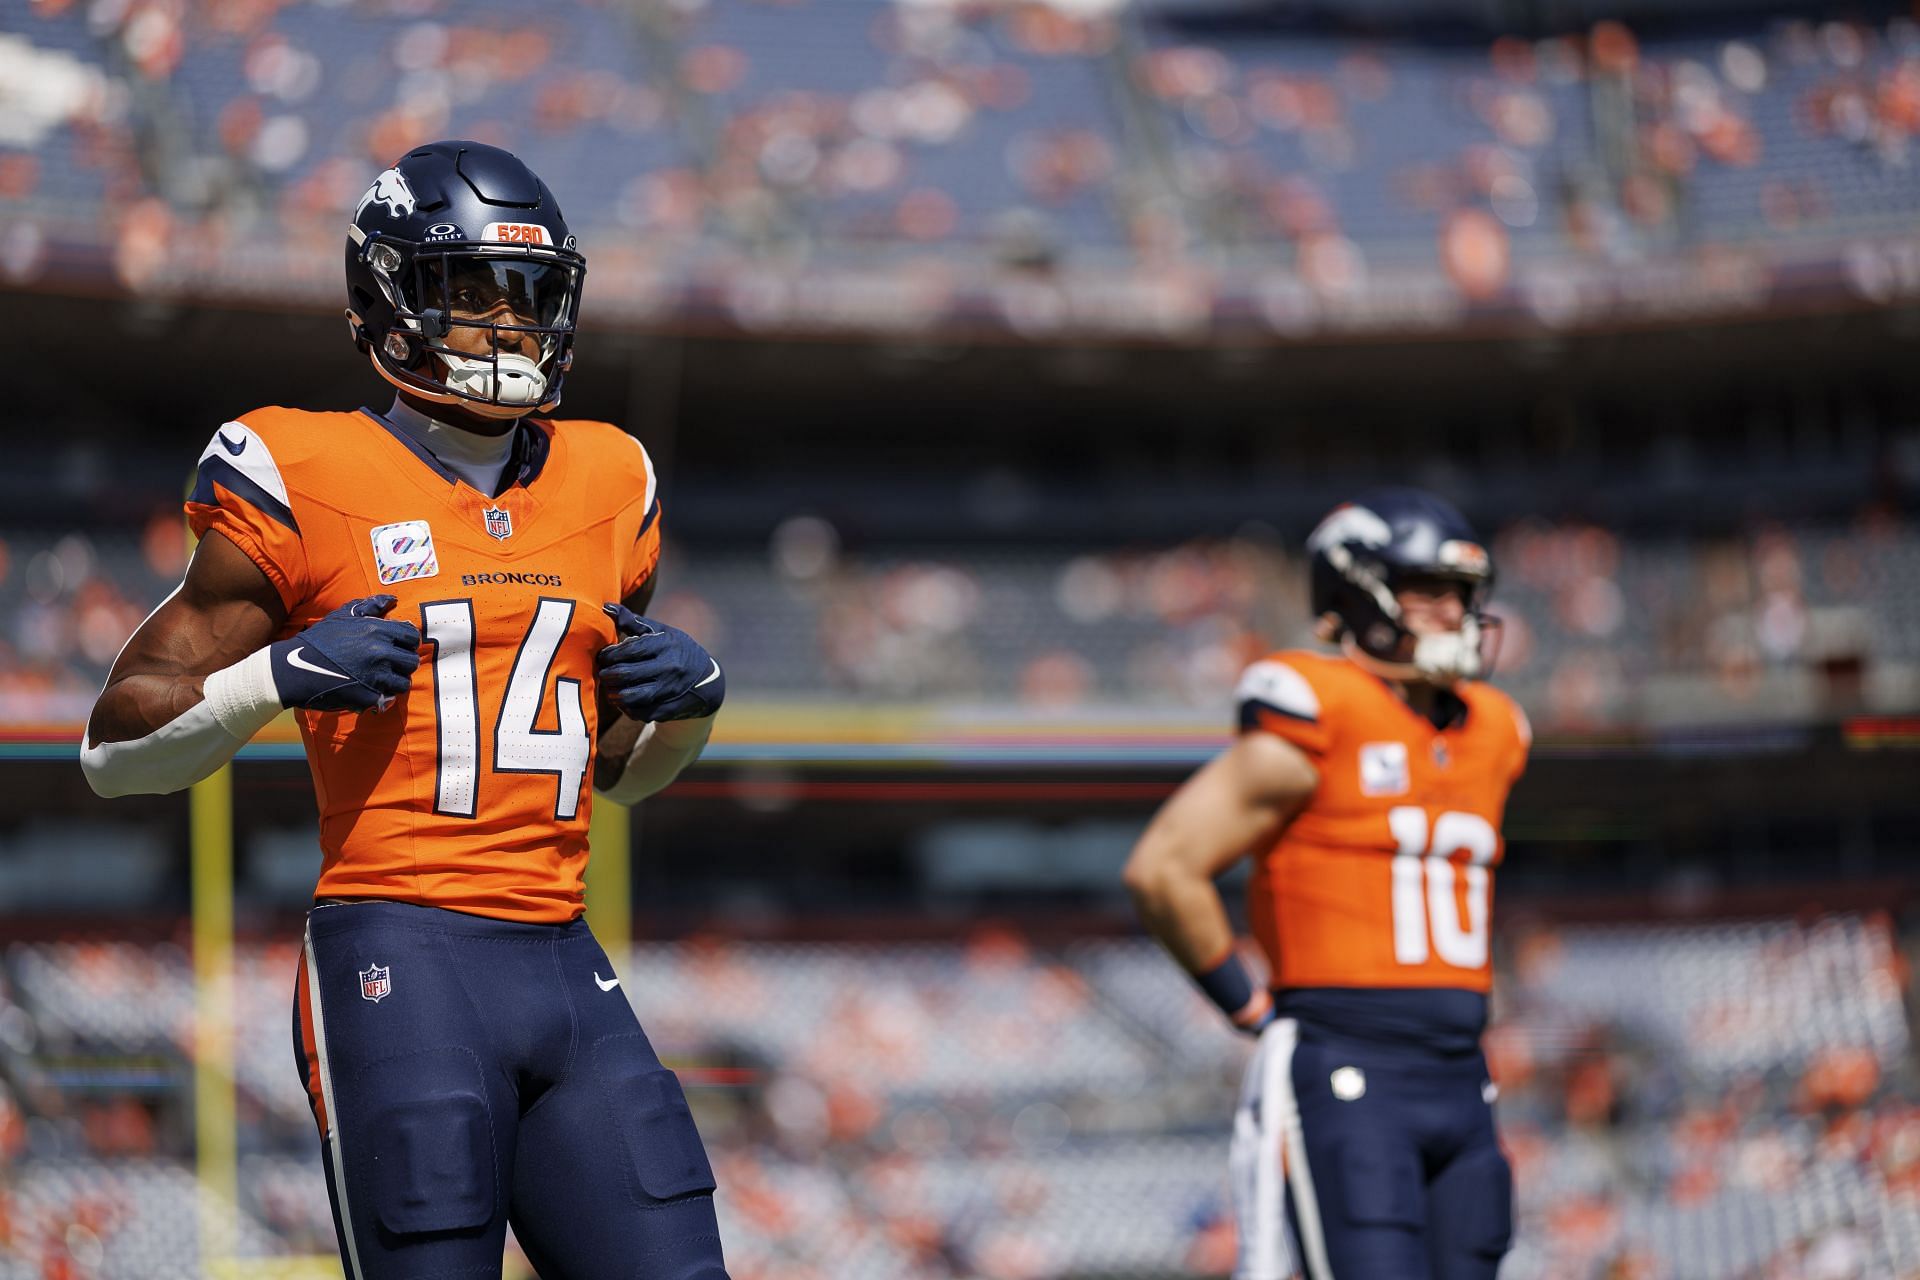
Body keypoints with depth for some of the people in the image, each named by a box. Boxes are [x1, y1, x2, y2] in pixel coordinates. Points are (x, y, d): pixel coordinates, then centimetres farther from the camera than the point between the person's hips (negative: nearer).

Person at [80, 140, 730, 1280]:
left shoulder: (603, 484, 16)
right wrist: (284, 676, -13)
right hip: (401, 960, -5)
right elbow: (118, 747, 2)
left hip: (564, 965, 6)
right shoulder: (308, 482, -1)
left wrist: (691, 697, 7)